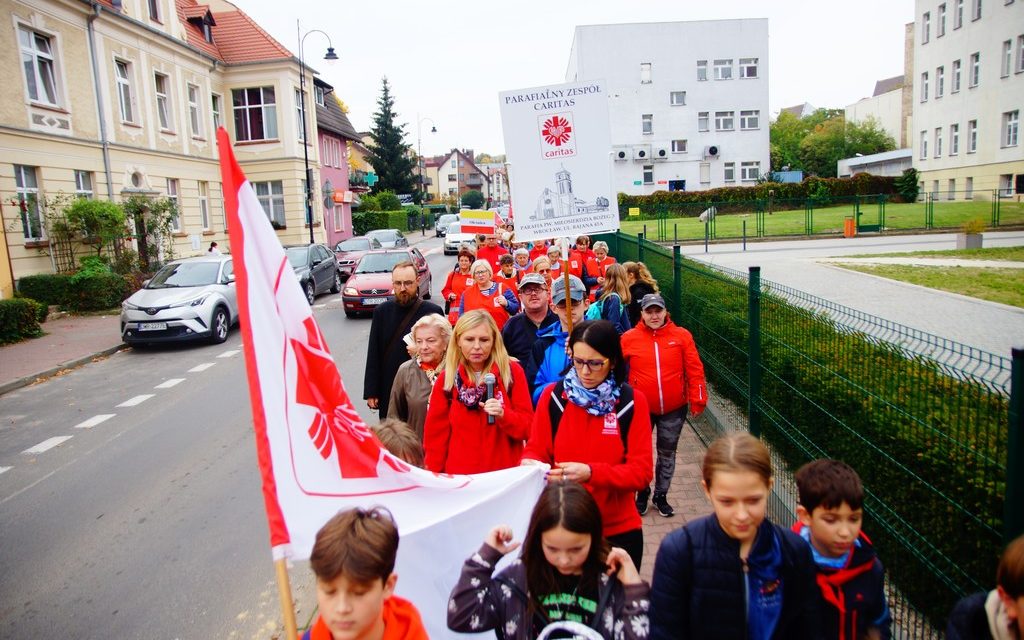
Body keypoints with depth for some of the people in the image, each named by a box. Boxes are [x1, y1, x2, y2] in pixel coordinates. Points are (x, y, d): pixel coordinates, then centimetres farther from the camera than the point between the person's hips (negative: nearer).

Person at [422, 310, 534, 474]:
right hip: (458, 474, 1)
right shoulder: (446, 378, -1)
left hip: (505, 473, -1)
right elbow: (436, 434, 3)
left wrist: (503, 415, -21)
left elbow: (528, 427, -4)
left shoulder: (513, 371, -5)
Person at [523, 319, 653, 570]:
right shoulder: (553, 395, -6)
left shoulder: (633, 402, -9)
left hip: (618, 530, 0)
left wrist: (591, 472, -25)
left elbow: (642, 471, -11)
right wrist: (530, 464, -22)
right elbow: (536, 450, 1)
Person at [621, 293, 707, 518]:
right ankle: (642, 493, 34)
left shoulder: (682, 336, -6)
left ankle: (661, 495, 33)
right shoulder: (629, 338, -7)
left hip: (674, 409, 1)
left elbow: (694, 369, -4)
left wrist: (697, 399, -7)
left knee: (667, 454, 15)